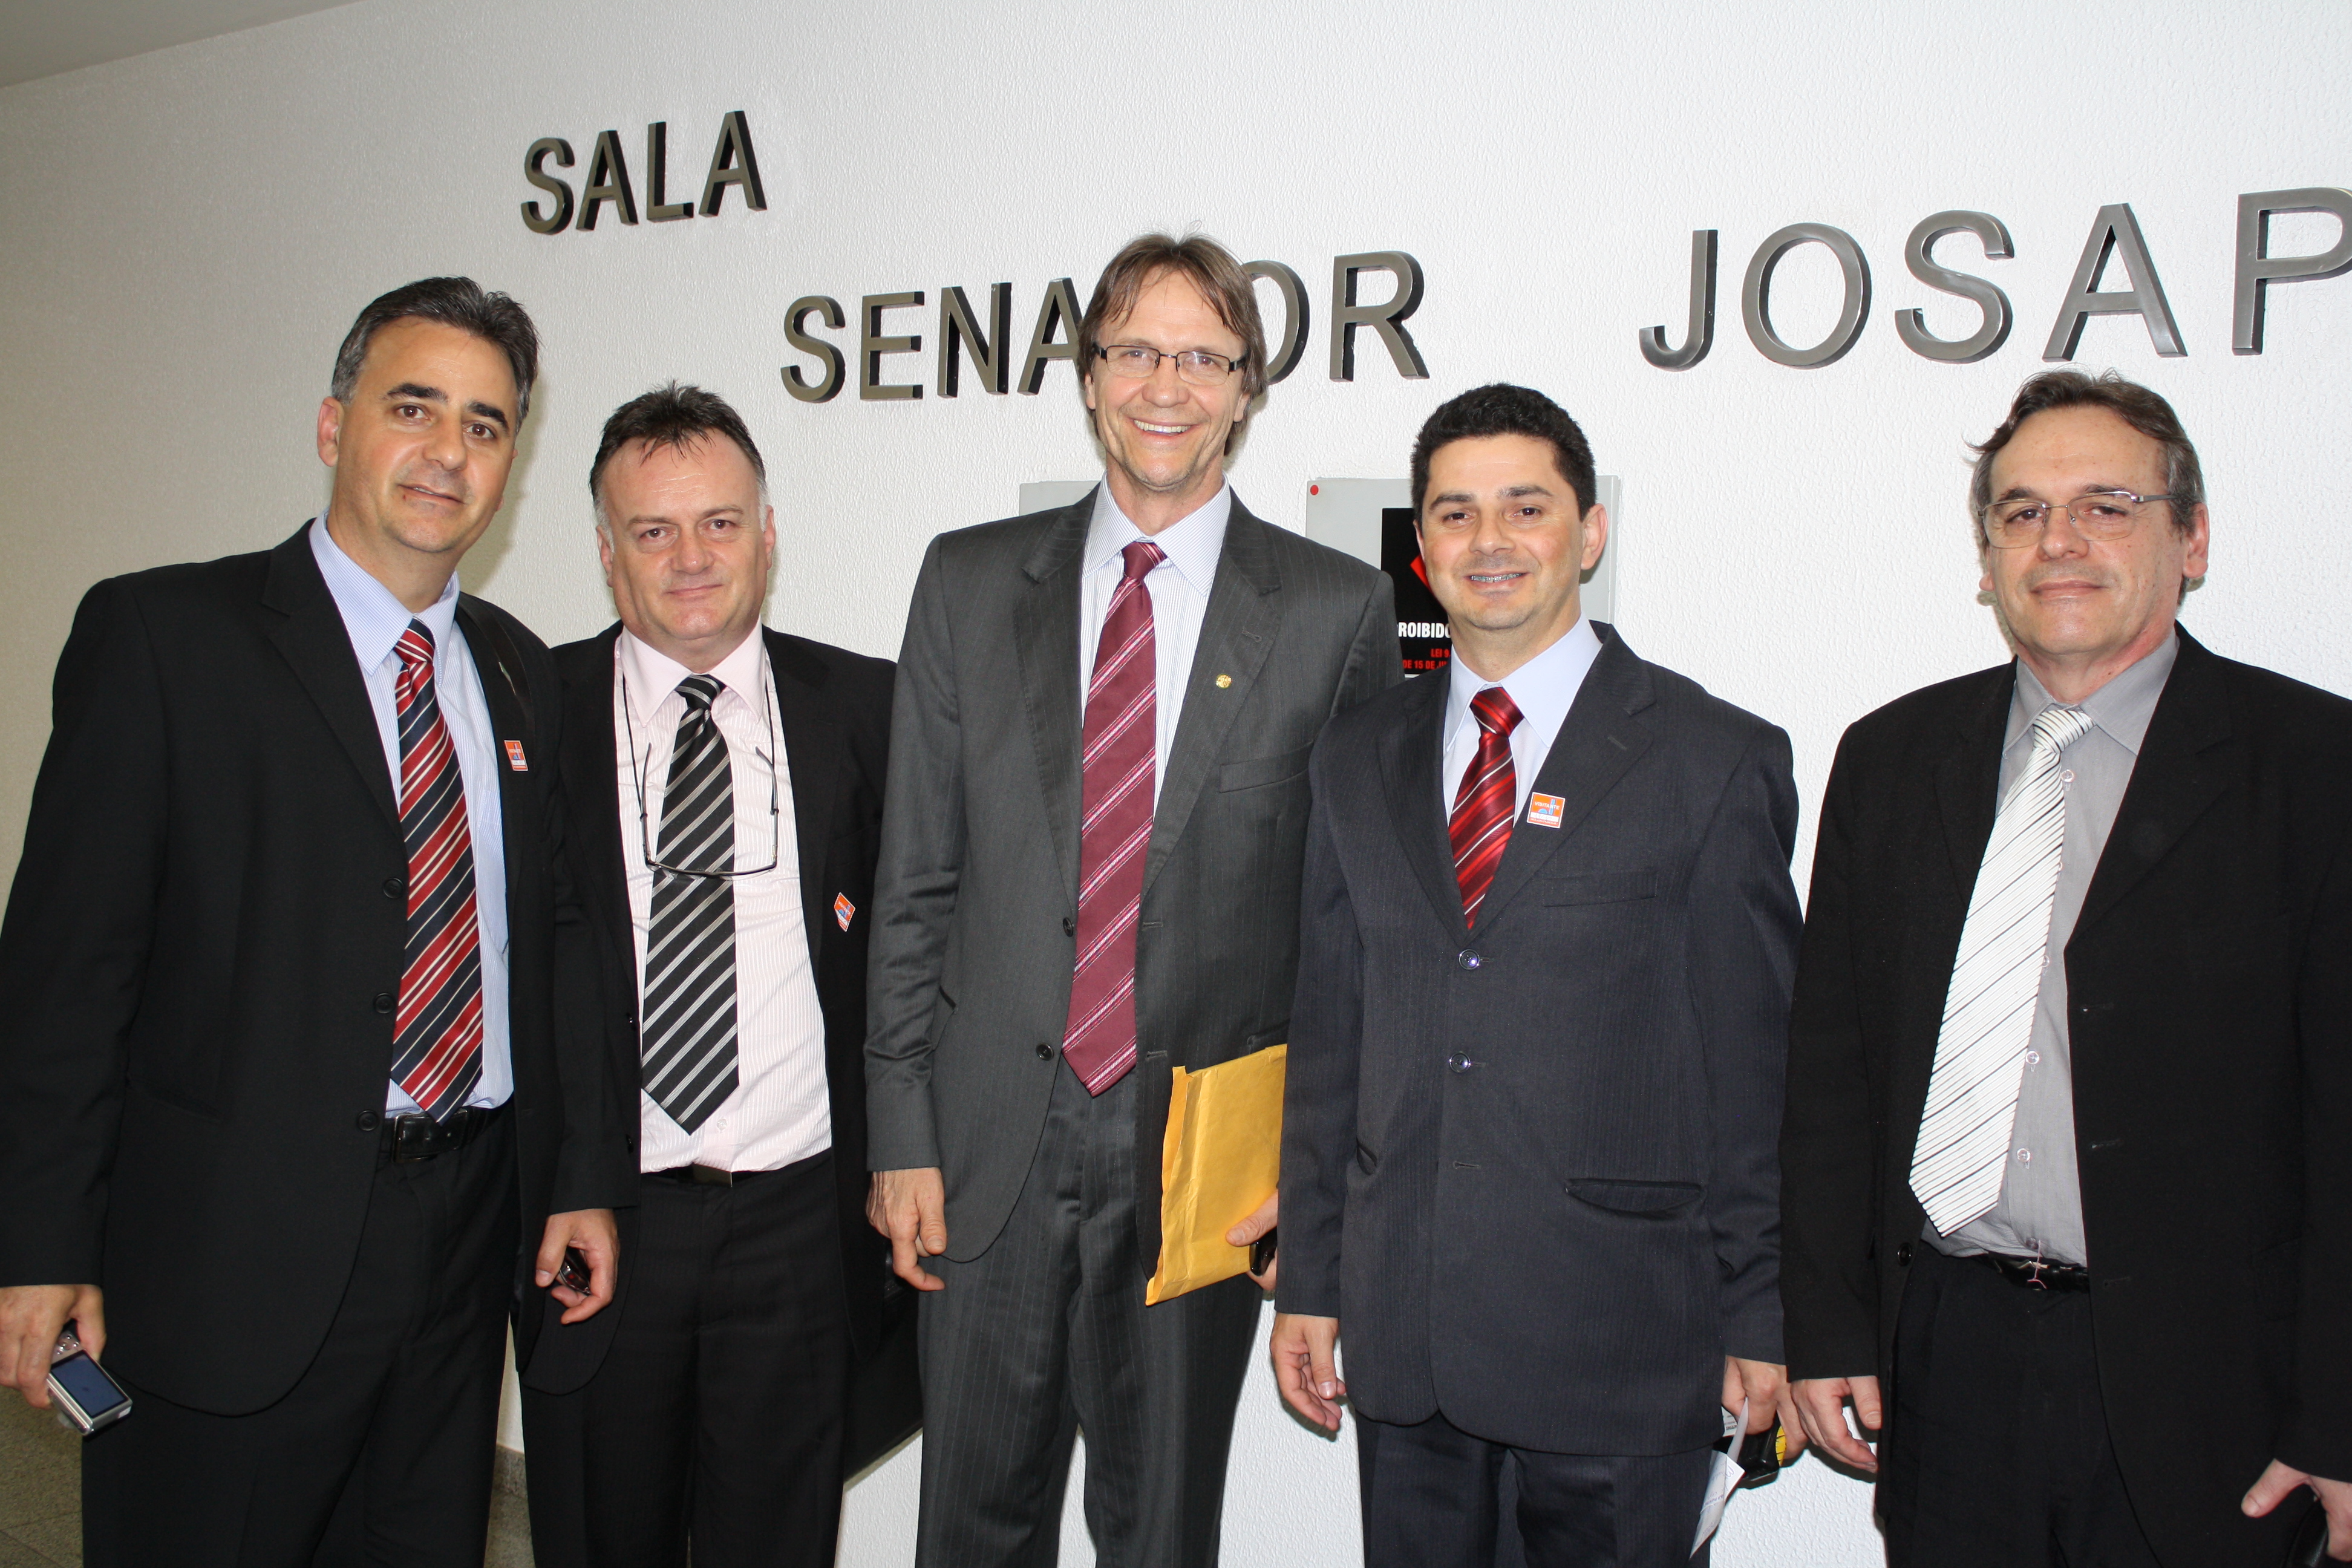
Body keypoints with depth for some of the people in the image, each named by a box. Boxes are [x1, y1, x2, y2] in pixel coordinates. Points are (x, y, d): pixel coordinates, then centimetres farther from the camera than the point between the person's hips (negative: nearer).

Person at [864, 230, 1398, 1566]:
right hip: (993, 1141, 2)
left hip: (1207, 1155, -1)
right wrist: (902, 1134, 1)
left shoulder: (1338, 610, -1)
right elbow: (914, 882, 4)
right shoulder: (972, 581, 4)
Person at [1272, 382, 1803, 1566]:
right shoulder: (1357, 761, 8)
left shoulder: (1718, 760, -4)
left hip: (1616, 1332, -3)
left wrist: (1760, 1319, -3)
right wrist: (1309, 1281, 9)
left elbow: (1755, 1062, -4)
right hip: (1401, 1329, 4)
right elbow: (1327, 1034, 9)